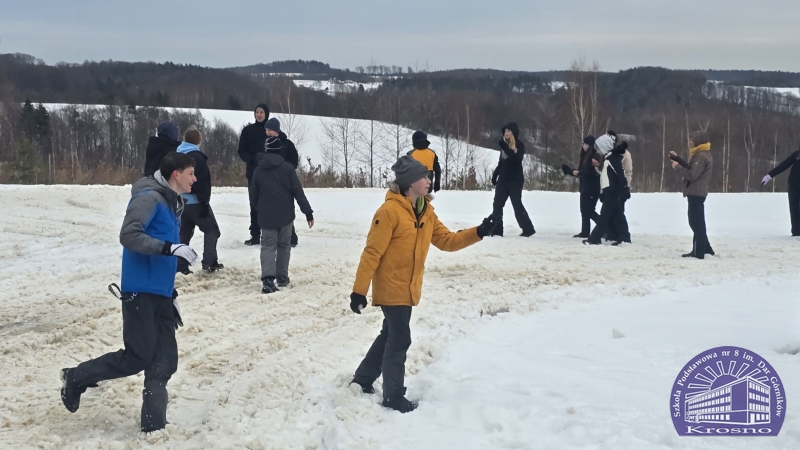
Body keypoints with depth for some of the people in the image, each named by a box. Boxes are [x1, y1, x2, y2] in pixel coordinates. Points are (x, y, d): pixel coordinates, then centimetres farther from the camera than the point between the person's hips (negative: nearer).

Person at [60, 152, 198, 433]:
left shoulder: (172, 203, 17)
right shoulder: (149, 197, -11)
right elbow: (129, 235, -23)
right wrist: (170, 248, -26)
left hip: (160, 293, 9)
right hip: (141, 292, -9)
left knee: (164, 361, 3)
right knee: (138, 357, -6)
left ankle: (153, 424, 7)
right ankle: (76, 378, 13)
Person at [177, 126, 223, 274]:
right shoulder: (197, 157, -15)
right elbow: (202, 182, -20)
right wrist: (204, 202, -19)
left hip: (181, 201, 8)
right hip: (196, 201, -8)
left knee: (184, 232, 14)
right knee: (211, 229, 3)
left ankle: (181, 265, 9)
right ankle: (209, 261, -8)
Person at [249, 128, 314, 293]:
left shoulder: (258, 170, 2)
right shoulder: (287, 168, -5)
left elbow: (253, 196, 9)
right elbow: (298, 192, -8)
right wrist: (308, 212, -4)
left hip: (266, 217, 1)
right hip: (286, 215, -1)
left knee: (268, 246, -1)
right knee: (284, 245, 15)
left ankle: (268, 279, -20)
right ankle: (282, 277, 21)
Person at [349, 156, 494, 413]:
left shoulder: (426, 212, 7)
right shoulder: (390, 211, -19)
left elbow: (446, 240, 8)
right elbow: (372, 253, -20)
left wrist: (478, 233, -6)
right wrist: (359, 290, -20)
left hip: (408, 289, 9)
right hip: (391, 289, -9)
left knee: (390, 336, 19)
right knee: (400, 340, -3)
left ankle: (363, 380, 35)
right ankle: (393, 397, 11)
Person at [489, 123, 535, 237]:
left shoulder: (520, 145, -5)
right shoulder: (504, 144, 13)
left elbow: (516, 159, -23)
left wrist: (504, 147, -29)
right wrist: (495, 175, 16)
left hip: (515, 180, -6)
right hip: (503, 179, 6)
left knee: (517, 205, -6)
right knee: (497, 204, -1)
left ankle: (528, 229, 3)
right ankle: (496, 229, 1)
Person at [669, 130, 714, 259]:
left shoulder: (701, 156, -17)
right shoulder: (701, 155, 17)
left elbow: (692, 174, -24)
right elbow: (690, 168, 19)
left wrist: (677, 167, -13)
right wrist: (677, 158, 15)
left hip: (696, 193, -11)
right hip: (697, 193, 11)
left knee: (696, 222, -8)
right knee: (697, 222, 17)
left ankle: (698, 252, -6)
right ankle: (706, 249, 22)